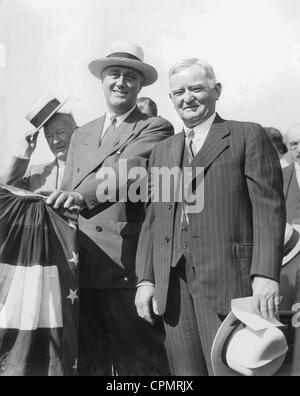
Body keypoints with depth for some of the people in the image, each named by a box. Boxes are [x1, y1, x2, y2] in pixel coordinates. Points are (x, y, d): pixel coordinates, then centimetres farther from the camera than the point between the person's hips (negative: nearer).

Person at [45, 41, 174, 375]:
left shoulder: (155, 128, 1)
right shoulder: (81, 135, 19)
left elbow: (128, 168, -18)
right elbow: (67, 189, 15)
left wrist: (82, 195, -33)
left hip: (128, 270, -5)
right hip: (82, 269, 5)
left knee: (139, 363, 3)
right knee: (86, 363, 15)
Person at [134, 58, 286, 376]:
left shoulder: (248, 136, 4)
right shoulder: (161, 151, 19)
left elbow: (269, 207, -4)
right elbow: (152, 220, 16)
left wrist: (265, 275, -13)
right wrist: (145, 278, 8)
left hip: (228, 282, -4)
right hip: (172, 287, 5)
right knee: (185, 373, 7)